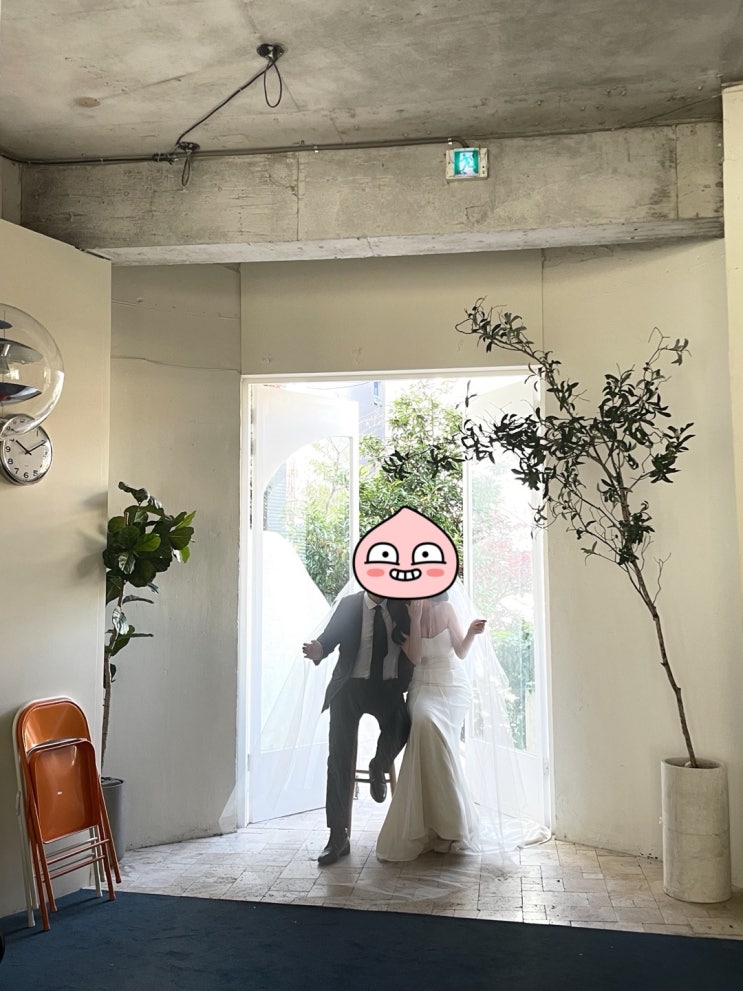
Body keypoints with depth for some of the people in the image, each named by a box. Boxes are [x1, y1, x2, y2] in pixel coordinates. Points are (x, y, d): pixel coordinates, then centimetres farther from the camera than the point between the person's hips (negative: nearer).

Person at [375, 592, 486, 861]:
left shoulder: (445, 609, 0)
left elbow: (460, 652, 3)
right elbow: (414, 657, -12)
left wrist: (471, 633, -15)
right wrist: (415, 618, -16)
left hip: (453, 686, 0)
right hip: (424, 686, 0)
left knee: (429, 725, -26)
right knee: (425, 721, -31)